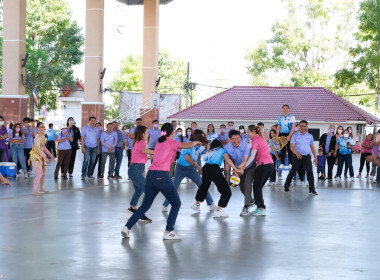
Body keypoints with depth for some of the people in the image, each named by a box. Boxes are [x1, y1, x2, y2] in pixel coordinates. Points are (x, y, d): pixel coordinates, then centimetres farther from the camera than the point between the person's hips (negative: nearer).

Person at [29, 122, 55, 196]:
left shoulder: (43, 136, 8)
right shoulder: (38, 137, -21)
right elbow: (37, 149, -30)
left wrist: (50, 155, 21)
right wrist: (44, 157, -35)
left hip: (40, 156, 9)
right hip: (36, 156, -9)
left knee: (43, 173, 16)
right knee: (39, 174, -13)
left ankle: (41, 188, 33)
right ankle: (34, 191, -8)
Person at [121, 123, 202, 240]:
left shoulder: (159, 143, 19)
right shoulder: (171, 143, -1)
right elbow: (189, 145, -1)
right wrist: (196, 142, 18)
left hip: (150, 175, 7)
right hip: (162, 176, -7)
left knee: (145, 205, 16)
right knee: (176, 204, 9)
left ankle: (127, 227, 7)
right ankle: (168, 232, 4)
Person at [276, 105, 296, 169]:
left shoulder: (292, 117, 0)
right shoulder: (280, 118, 11)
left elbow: (293, 127, -6)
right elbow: (278, 128, 12)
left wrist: (289, 136, -16)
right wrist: (276, 136, 2)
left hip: (289, 135, -3)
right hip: (282, 134, 3)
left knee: (289, 149, -3)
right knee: (282, 149, 3)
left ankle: (290, 164, -1)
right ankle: (282, 164, 4)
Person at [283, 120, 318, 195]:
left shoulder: (310, 136, 8)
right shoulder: (295, 135, -1)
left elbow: (312, 147, 14)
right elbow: (292, 146, -10)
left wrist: (315, 157, 8)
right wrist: (297, 153, -28)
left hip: (307, 156, 2)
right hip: (297, 156, -2)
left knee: (310, 171, -10)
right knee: (293, 171, 4)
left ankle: (311, 189, -6)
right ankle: (286, 186, 23)